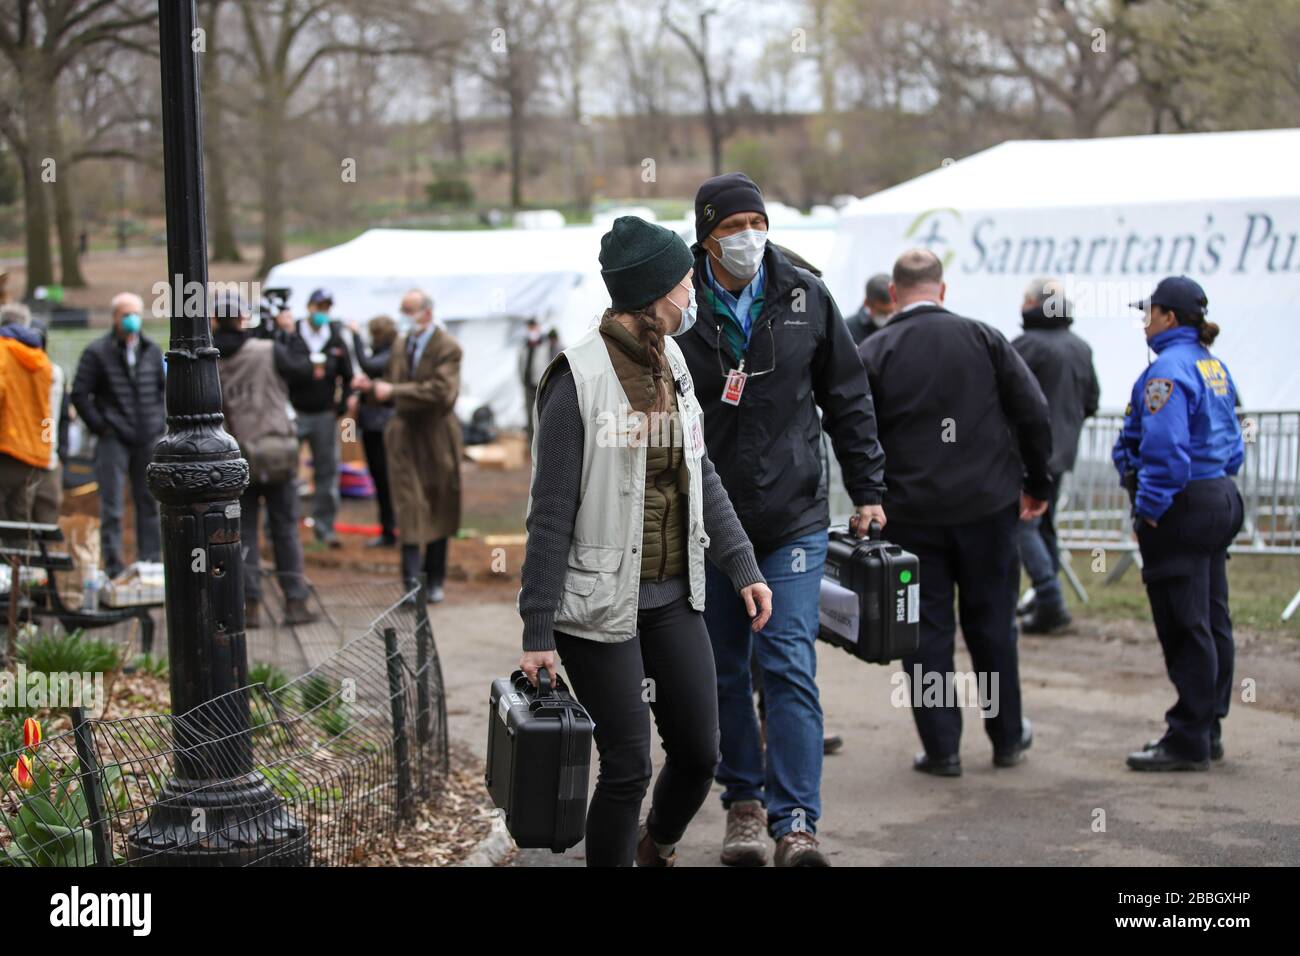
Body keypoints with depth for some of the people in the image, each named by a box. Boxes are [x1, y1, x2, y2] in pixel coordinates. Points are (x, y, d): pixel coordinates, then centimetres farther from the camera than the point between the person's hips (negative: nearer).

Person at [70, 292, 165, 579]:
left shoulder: (152, 351, 11)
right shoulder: (97, 352, -2)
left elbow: (164, 388, 21)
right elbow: (79, 394, -3)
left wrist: (161, 421, 9)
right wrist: (100, 426, -7)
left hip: (148, 439, 4)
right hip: (114, 440, -4)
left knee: (149, 504, 7)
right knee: (112, 507, -6)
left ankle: (151, 562, 13)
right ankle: (113, 563, -2)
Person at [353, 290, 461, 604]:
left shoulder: (447, 348, -9)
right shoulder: (401, 345, 10)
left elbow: (441, 391, -21)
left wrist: (394, 391, -22)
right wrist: (372, 386, -3)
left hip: (436, 437, -3)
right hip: (405, 436, 3)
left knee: (438, 511, 10)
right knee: (410, 510, -9)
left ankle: (435, 580, 23)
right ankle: (411, 581, -14)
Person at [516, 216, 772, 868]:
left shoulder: (671, 364, 7)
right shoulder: (579, 379, -15)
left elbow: (702, 479, 13)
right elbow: (551, 514, -14)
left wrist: (742, 567, 4)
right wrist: (538, 632, -14)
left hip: (673, 596, 7)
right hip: (603, 605, -7)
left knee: (698, 752, 11)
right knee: (627, 766, -2)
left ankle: (656, 849, 38)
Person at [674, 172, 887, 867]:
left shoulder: (806, 298, 1)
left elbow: (847, 400, 10)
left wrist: (867, 489, 7)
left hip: (792, 517, 0)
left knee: (789, 666, -8)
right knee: (724, 672, 10)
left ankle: (795, 821, -7)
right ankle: (744, 802, 25)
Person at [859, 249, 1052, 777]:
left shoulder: (872, 354, -3)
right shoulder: (984, 338, 0)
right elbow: (1034, 413, -1)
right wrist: (1036, 482, 10)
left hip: (910, 513, -1)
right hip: (987, 507, 1)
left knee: (926, 629, 6)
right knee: (991, 622, 14)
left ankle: (941, 747, 7)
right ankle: (1007, 737, 24)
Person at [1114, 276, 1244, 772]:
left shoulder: (1168, 369, -17)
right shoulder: (1214, 365, 13)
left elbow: (1166, 449, -24)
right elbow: (1231, 442, 18)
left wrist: (1148, 510, -18)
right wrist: (1219, 485, 19)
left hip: (1181, 508, -10)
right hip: (1219, 499, 10)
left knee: (1184, 626, -5)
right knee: (1212, 620, 14)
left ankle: (1188, 741, 0)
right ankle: (1208, 730, 22)